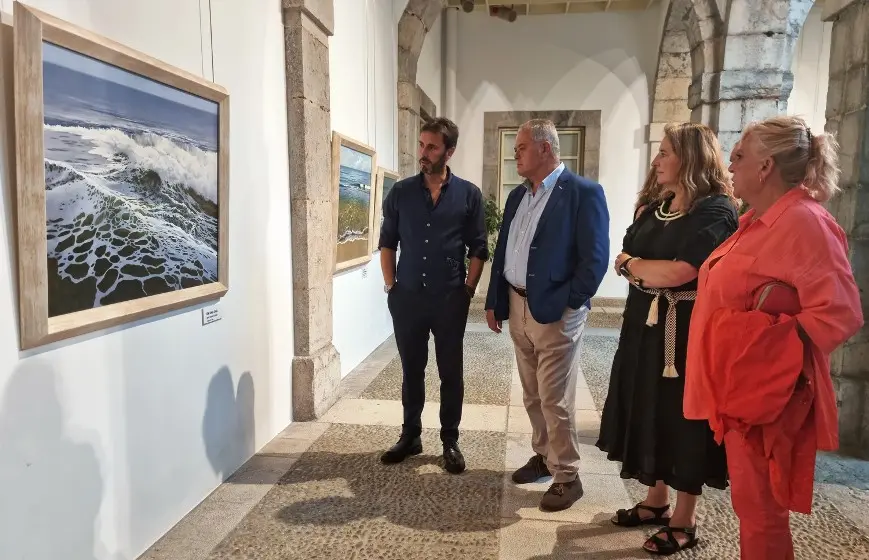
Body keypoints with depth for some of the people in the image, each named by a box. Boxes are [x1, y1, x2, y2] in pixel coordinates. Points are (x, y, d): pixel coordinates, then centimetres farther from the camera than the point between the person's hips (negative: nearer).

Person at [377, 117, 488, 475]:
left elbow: (478, 249, 2)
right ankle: (410, 436, 28)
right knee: (411, 370, 13)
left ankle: (450, 442, 23)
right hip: (407, 297, 2)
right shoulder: (401, 192, 3)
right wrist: (390, 286, 2)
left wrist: (467, 290, -4)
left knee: (451, 373, 8)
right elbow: (387, 242, 8)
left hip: (450, 300, -1)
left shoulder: (469, 195, -1)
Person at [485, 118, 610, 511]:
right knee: (532, 396, 17)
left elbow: (595, 258, -15)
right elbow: (502, 251, 15)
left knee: (555, 399, 0)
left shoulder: (583, 192, -11)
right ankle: (544, 455, 35)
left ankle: (567, 476, 16)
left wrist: (566, 304, -15)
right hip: (517, 307, 7)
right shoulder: (517, 195, 12)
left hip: (554, 312, -7)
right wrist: (494, 301, 12)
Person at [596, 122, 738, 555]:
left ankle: (683, 522, 21)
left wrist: (635, 264, -4)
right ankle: (656, 501, 32)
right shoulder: (654, 210, 12)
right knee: (651, 414, 14)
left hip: (686, 332, -7)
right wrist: (654, 271, -12)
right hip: (645, 325, 8)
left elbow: (676, 274, -22)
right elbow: (622, 263, 9)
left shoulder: (716, 210, -14)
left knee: (683, 421, 4)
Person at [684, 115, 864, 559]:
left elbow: (840, 314, -23)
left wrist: (775, 350, -18)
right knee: (750, 502, 20)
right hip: (739, 387, 9)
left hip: (766, 392, -9)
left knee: (759, 508, 6)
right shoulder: (758, 220, 12)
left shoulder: (805, 222, -17)